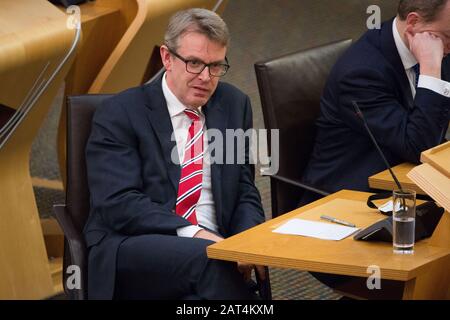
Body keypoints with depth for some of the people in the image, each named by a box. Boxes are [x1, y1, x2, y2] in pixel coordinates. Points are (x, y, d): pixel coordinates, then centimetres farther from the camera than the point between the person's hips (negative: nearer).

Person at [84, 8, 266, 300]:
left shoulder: (235, 106, 14)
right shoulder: (120, 113, -1)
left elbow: (245, 194, 15)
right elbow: (119, 203, -12)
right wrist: (192, 234, -24)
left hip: (211, 244, 3)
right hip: (130, 248, -3)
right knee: (211, 259, -35)